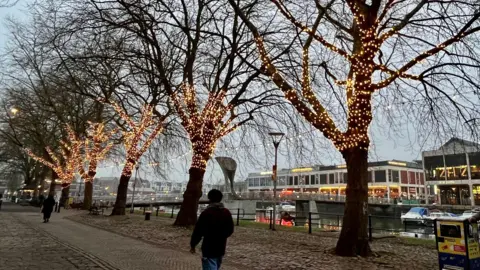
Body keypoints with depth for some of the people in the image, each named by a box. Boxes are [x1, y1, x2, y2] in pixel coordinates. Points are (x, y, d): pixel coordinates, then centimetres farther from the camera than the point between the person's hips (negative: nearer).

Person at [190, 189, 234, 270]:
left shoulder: (206, 213, -15)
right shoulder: (227, 213, 2)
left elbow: (198, 231, -13)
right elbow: (230, 230, 10)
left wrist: (193, 245, 0)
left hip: (209, 249, -6)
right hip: (221, 249, 6)